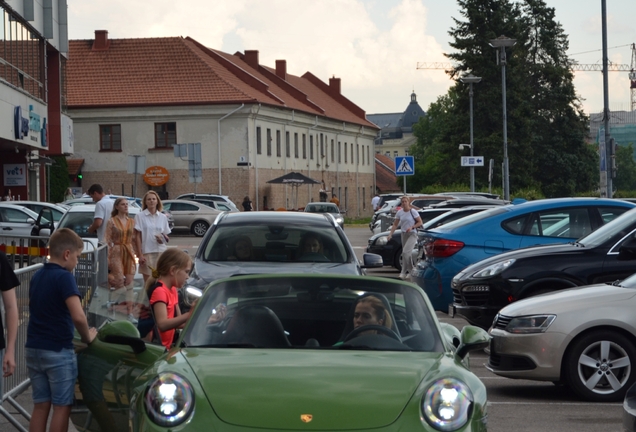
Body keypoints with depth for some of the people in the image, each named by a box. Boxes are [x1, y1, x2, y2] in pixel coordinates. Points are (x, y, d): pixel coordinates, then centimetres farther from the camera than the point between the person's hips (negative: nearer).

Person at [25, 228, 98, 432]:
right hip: (58, 352, -7)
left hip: (34, 349, 7)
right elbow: (78, 316, -26)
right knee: (61, 407, 2)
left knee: (40, 406, 11)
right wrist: (87, 337, -9)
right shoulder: (64, 277, -16)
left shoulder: (37, 276, 10)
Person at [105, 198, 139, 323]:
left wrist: (138, 253, 7)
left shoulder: (131, 222, 12)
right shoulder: (112, 221, 0)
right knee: (119, 282, -11)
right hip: (117, 252, -4)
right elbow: (107, 240, -4)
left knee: (129, 283, 0)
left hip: (129, 253, 4)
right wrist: (107, 257, -11)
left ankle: (130, 313, 0)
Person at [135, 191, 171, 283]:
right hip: (147, 252, -3)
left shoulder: (163, 217, 11)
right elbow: (137, 237, -1)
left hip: (161, 252, 3)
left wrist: (164, 239, -8)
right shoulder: (140, 217, 2)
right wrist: (140, 254, -8)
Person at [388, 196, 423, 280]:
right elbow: (395, 225, 7)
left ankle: (404, 272, -14)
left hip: (412, 234, -5)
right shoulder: (399, 212, 3)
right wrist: (390, 234, -4)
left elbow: (420, 222, -5)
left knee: (405, 252, -18)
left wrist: (411, 227, -18)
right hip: (404, 234, 6)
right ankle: (411, 270, 29)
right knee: (407, 254, 12)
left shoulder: (413, 212, -9)